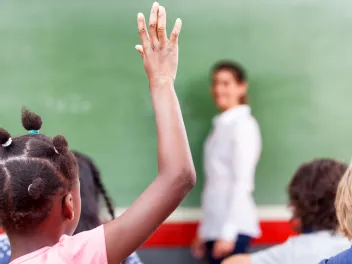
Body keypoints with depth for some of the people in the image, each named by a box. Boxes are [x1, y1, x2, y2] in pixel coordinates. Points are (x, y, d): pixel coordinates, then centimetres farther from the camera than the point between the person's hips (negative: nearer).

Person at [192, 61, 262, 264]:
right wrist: (204, 232, 15)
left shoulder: (243, 125, -8)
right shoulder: (221, 125, 15)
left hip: (233, 227, -8)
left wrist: (228, 232, -18)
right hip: (215, 225, 8)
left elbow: (242, 182, -14)